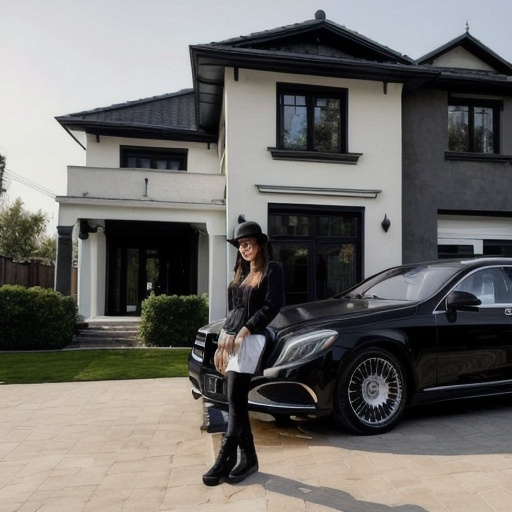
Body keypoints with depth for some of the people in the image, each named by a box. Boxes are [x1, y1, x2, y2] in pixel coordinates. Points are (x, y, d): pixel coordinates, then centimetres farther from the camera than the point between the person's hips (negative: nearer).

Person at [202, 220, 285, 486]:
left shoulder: (272, 270, 0)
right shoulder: (240, 273, 21)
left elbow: (273, 305, -11)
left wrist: (245, 330, -15)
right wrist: (226, 334, 7)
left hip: (251, 340, -7)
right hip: (232, 338, 7)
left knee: (235, 398, -10)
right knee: (237, 400, 6)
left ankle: (225, 458, -1)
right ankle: (247, 457, 15)